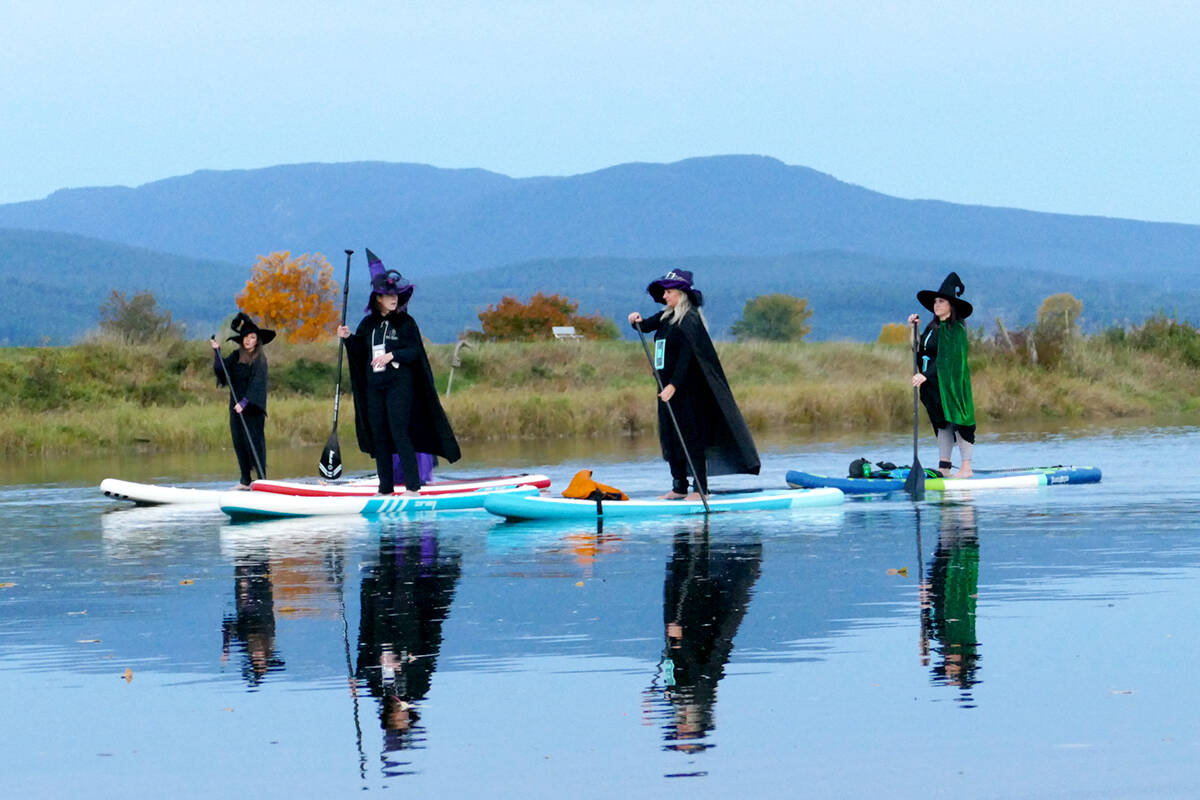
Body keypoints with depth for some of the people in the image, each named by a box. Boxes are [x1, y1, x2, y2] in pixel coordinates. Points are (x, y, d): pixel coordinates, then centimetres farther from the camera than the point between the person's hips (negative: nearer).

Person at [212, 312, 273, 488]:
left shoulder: (260, 360, -7)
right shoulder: (236, 356, 9)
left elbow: (257, 383, -15)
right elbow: (220, 370, 0)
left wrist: (244, 402, -24)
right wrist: (217, 352, -12)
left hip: (253, 408, -6)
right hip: (236, 407, 6)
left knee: (254, 441, -9)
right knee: (238, 442, 7)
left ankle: (262, 479, -7)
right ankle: (245, 480, 13)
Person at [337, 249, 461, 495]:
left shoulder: (406, 322, -1)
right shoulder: (368, 324, 10)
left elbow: (415, 352, -7)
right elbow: (361, 351, 16)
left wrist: (392, 355, -20)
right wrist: (348, 338, -1)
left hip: (399, 384, -5)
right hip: (374, 385, 5)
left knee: (399, 433, -12)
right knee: (379, 435, 5)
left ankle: (412, 486, -12)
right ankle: (385, 487, 11)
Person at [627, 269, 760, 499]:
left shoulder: (690, 320, -13)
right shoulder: (667, 317, 14)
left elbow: (686, 356, -19)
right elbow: (647, 326, 8)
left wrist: (673, 385, -24)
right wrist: (638, 321, -16)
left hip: (688, 387, -9)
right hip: (669, 387, 9)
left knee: (692, 437, -7)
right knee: (670, 437, 11)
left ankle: (700, 489, -6)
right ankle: (679, 487, 18)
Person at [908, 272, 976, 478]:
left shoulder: (955, 329, -12)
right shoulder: (933, 328, 14)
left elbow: (947, 359, -19)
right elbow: (921, 351, 11)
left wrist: (926, 375, -25)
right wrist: (915, 330, 6)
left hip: (952, 382, -8)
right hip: (934, 383, 8)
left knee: (957, 421, -6)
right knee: (942, 423, 9)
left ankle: (966, 467, -4)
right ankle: (944, 467, 11)